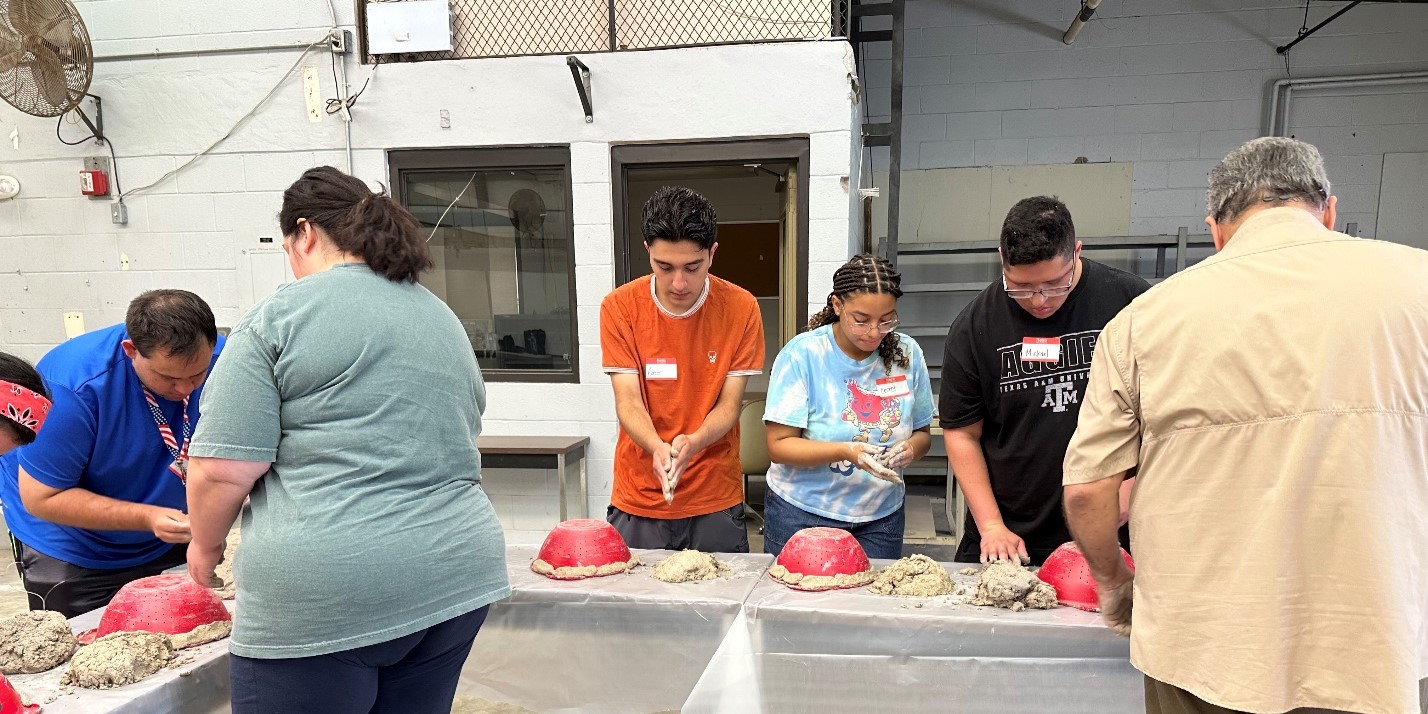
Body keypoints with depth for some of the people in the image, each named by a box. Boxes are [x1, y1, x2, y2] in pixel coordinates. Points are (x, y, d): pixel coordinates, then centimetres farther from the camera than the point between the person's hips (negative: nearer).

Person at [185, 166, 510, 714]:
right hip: (455, 579, 6)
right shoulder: (444, 318, 14)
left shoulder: (278, 317, -6)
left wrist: (206, 545, 8)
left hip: (326, 596, -6)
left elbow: (224, 469, -10)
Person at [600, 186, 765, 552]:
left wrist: (693, 443, -28)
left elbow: (729, 404, -8)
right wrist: (657, 448, -32)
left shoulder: (740, 308, -8)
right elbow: (628, 401, -12)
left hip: (716, 498, 0)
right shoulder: (619, 308, -8)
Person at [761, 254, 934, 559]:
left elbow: (922, 433, 5)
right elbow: (779, 446, -16)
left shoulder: (907, 354, -4)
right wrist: (846, 451, -30)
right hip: (802, 514, -3)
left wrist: (910, 448, -19)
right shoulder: (801, 354, -15)